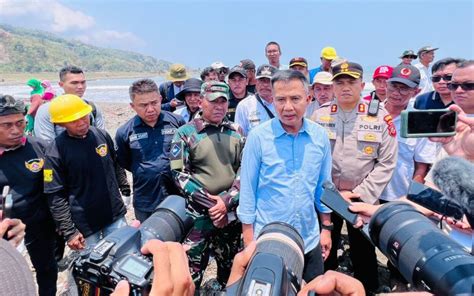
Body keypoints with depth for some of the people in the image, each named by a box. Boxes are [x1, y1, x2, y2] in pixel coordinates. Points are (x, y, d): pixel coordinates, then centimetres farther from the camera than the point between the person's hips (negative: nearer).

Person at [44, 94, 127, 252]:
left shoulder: (102, 135, -3)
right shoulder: (55, 151, -15)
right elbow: (56, 196, -13)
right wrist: (69, 232, -13)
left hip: (115, 215, 4)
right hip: (85, 223, -3)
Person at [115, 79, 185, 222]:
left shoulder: (177, 121, -8)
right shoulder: (124, 132, -6)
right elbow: (124, 163, 11)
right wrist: (144, 172, 7)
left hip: (179, 197, 0)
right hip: (145, 203, 1)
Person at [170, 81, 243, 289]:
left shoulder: (236, 132, 5)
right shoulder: (186, 133, -5)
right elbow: (180, 174, -10)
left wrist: (227, 201, -11)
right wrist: (209, 204, -14)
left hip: (231, 213, 4)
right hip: (199, 214, -3)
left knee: (230, 266, 20)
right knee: (193, 268, 2)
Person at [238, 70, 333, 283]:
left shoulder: (320, 136, -3)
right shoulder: (258, 137, -13)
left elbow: (324, 185, 7)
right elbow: (247, 191, -8)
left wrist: (326, 228, 9)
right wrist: (249, 241, -7)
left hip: (310, 240, 3)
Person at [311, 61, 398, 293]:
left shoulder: (380, 117, -5)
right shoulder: (319, 115, -2)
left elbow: (386, 163, -5)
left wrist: (360, 194, -11)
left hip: (363, 199, -1)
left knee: (364, 253, 13)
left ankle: (368, 290, 36)